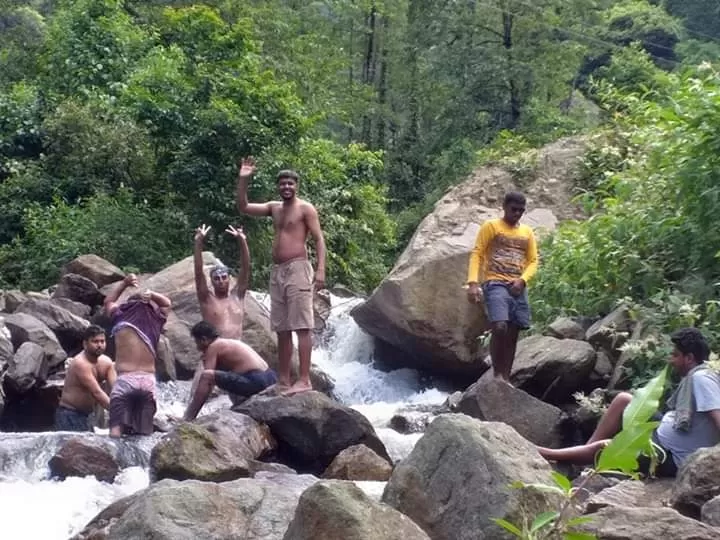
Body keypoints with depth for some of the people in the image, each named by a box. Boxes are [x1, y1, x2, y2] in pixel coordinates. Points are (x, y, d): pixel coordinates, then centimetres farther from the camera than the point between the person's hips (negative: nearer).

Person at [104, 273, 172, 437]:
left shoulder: (121, 319, 6)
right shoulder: (155, 321, 10)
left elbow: (108, 301, 29)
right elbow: (167, 303, 31)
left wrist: (124, 284, 25)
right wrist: (151, 295, 18)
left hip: (125, 380, -2)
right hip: (148, 381, 2)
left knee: (116, 429, -6)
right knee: (144, 432, 7)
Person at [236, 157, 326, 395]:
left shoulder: (305, 208, -1)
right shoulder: (274, 208, 18)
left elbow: (319, 239, -7)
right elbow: (243, 207, 16)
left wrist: (320, 270, -18)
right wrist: (243, 180, 5)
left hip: (297, 269, -7)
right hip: (277, 271, 7)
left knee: (302, 326, -11)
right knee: (282, 329, 8)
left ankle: (304, 380, -15)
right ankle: (283, 381, 12)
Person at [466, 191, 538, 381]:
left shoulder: (527, 232, 16)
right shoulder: (490, 226, 3)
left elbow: (533, 260, 14)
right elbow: (476, 254, -3)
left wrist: (522, 280, -6)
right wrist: (473, 283, -17)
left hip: (518, 287, 5)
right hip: (495, 284, -5)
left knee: (512, 334, 2)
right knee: (499, 327, -22)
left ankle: (505, 378, 6)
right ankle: (496, 374, -9)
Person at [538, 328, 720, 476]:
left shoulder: (700, 378, -24)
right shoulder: (693, 377, 6)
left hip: (672, 458, -9)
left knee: (602, 447, -10)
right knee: (623, 400, 8)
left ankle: (547, 454, 8)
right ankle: (588, 447, 12)